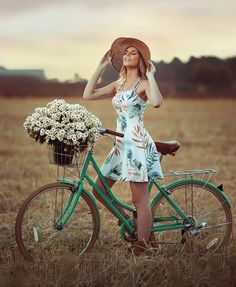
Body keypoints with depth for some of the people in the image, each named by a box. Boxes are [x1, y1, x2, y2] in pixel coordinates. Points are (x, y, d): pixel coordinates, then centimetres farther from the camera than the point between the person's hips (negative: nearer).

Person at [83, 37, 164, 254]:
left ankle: (142, 245, 1)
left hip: (137, 144, -8)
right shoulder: (119, 85, 16)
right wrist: (101, 67, 10)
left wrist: (151, 75, -17)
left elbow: (157, 102, -28)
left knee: (139, 200, -5)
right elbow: (88, 94, 9)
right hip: (120, 144, 8)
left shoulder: (143, 84, -6)